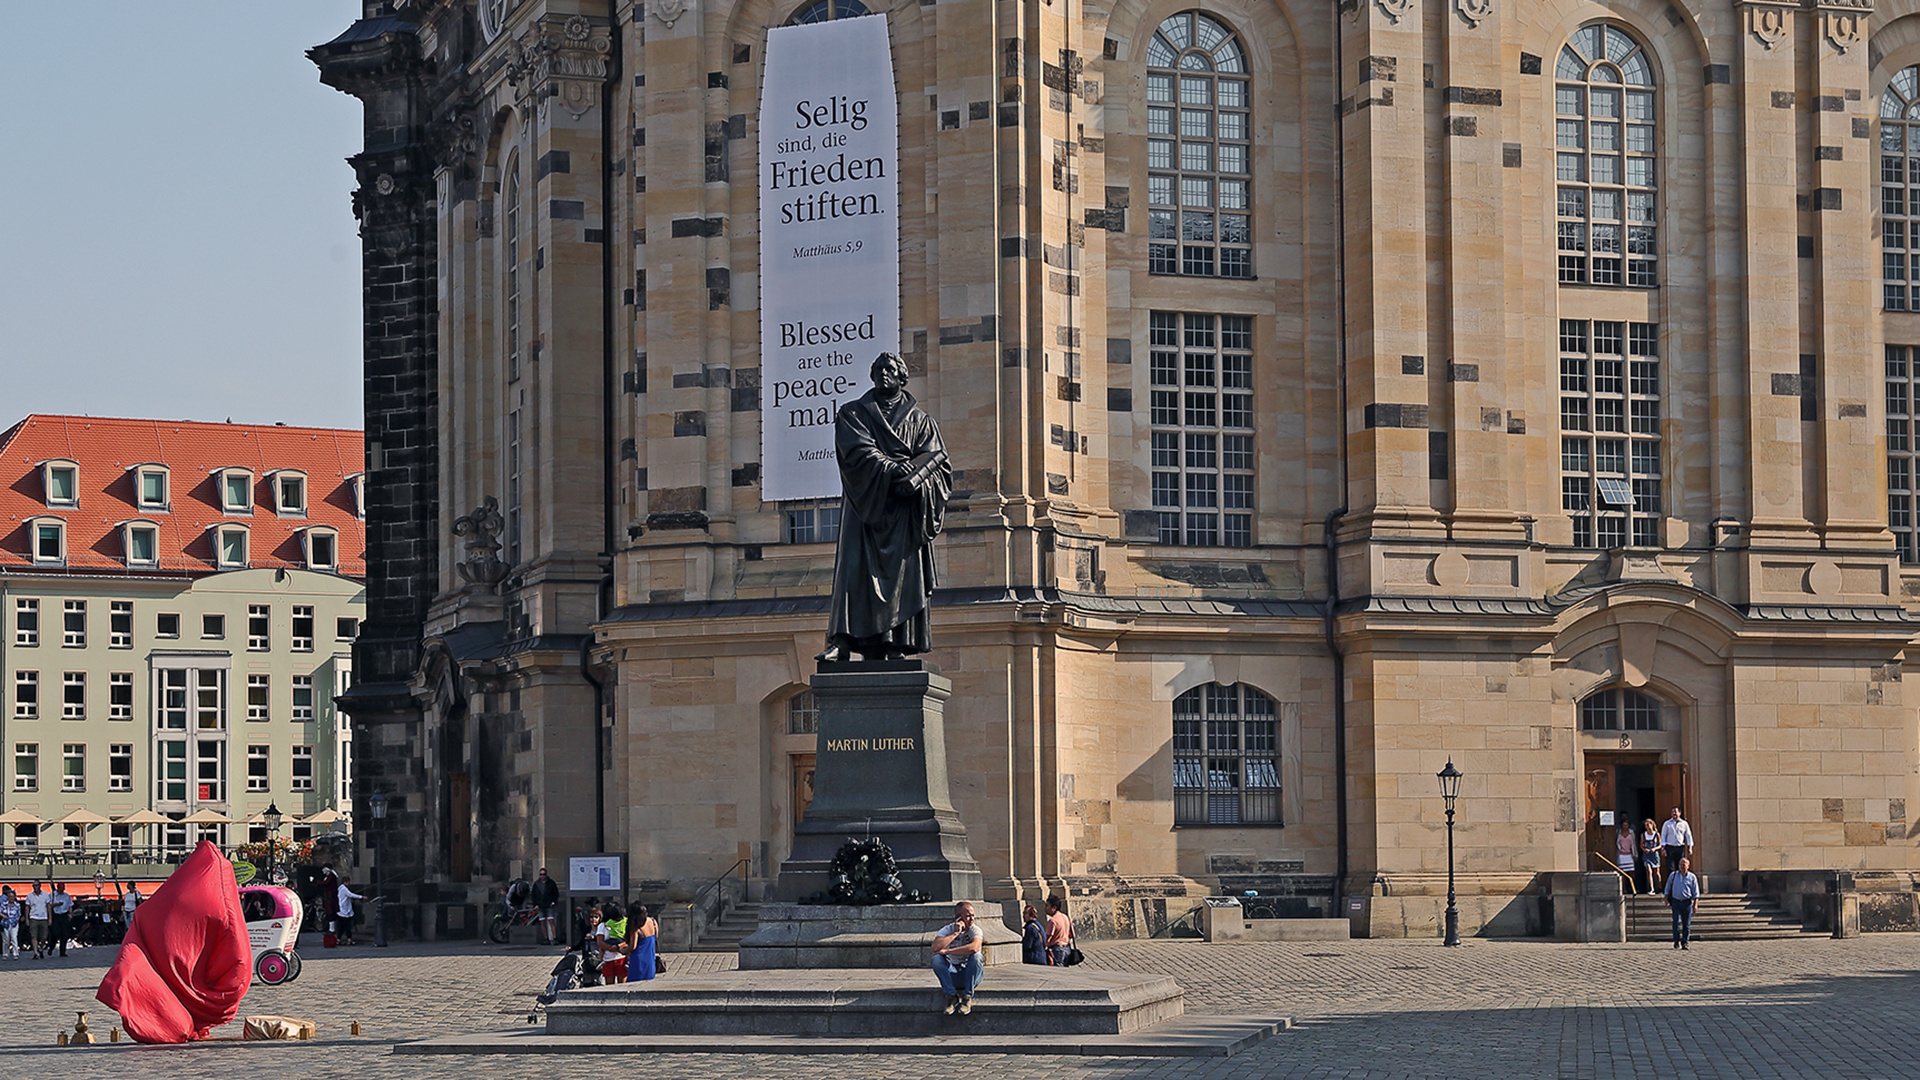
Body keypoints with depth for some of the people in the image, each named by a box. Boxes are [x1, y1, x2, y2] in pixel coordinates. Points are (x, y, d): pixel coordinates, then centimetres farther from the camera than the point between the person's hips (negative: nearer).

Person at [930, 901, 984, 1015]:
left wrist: (947, 951, -29)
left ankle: (967, 997, -22)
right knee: (936, 959, -25)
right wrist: (955, 933, -21)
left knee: (976, 956, -31)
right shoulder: (947, 930, -3)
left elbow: (974, 948, -32)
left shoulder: (975, 930, -8)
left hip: (970, 975, -1)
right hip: (952, 975, 1)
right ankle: (952, 997, -21)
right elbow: (936, 947, -25)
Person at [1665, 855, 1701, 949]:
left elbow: (1696, 893, 8)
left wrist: (1695, 904, -1)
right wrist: (1666, 900, 4)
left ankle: (1685, 942, 7)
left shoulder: (1692, 877, 6)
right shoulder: (1673, 875, 9)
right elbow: (1667, 889, 14)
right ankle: (1677, 941, 1)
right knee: (1676, 922, -11)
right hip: (1675, 902, 0)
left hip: (1687, 903, 0)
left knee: (1686, 924, 1)